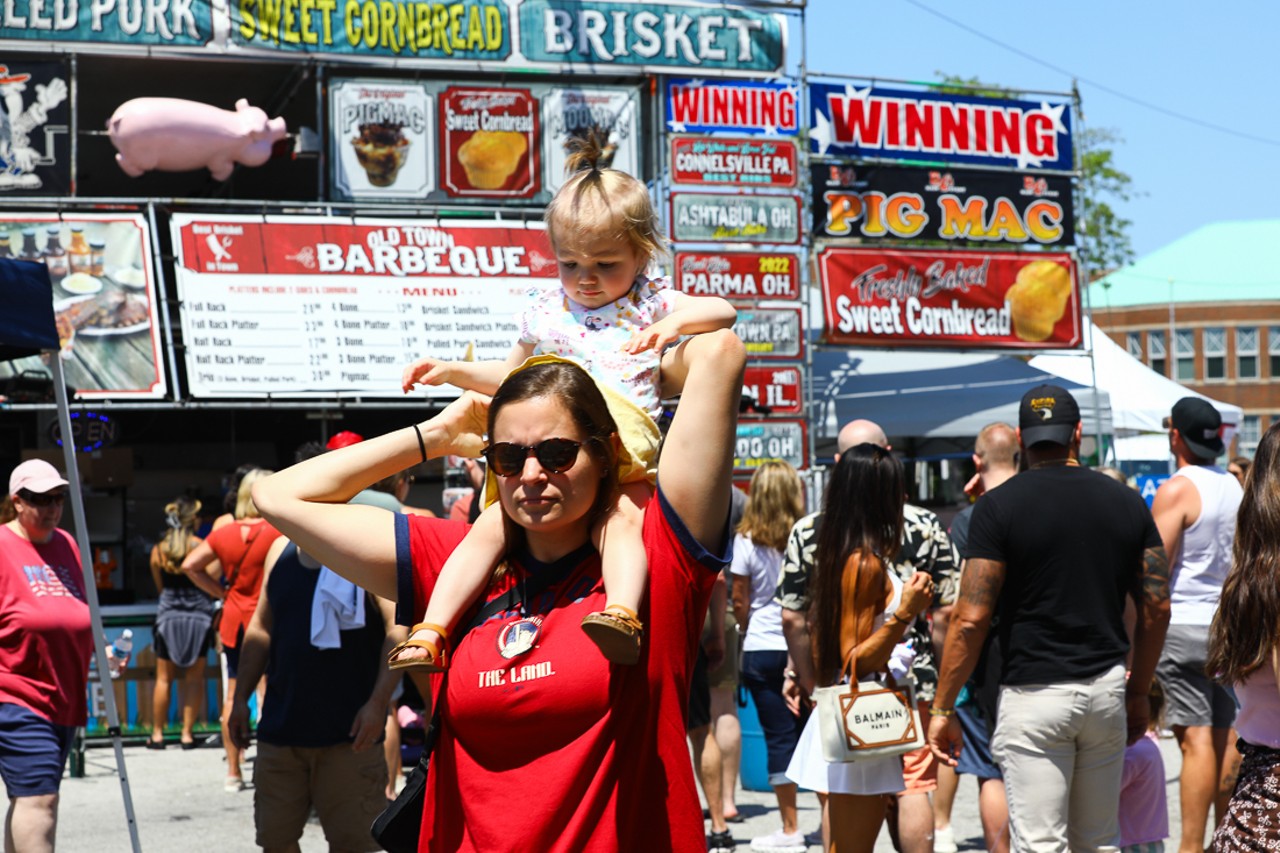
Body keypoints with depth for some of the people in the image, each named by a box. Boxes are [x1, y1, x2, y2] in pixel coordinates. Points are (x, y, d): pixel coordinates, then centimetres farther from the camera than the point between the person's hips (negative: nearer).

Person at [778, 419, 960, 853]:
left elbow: (792, 619, -3)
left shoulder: (807, 532, -3)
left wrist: (807, 679, 10)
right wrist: (946, 684, 8)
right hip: (911, 679, 0)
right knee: (912, 787, 5)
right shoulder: (925, 526, -4)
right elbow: (947, 613, -3)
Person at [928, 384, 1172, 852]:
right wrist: (1139, 691, 19)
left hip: (1033, 695, -4)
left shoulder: (999, 506, -8)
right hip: (1107, 689, 4)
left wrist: (942, 709, -4)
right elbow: (1157, 608, 6)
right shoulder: (1127, 503, 5)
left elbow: (971, 620, -11)